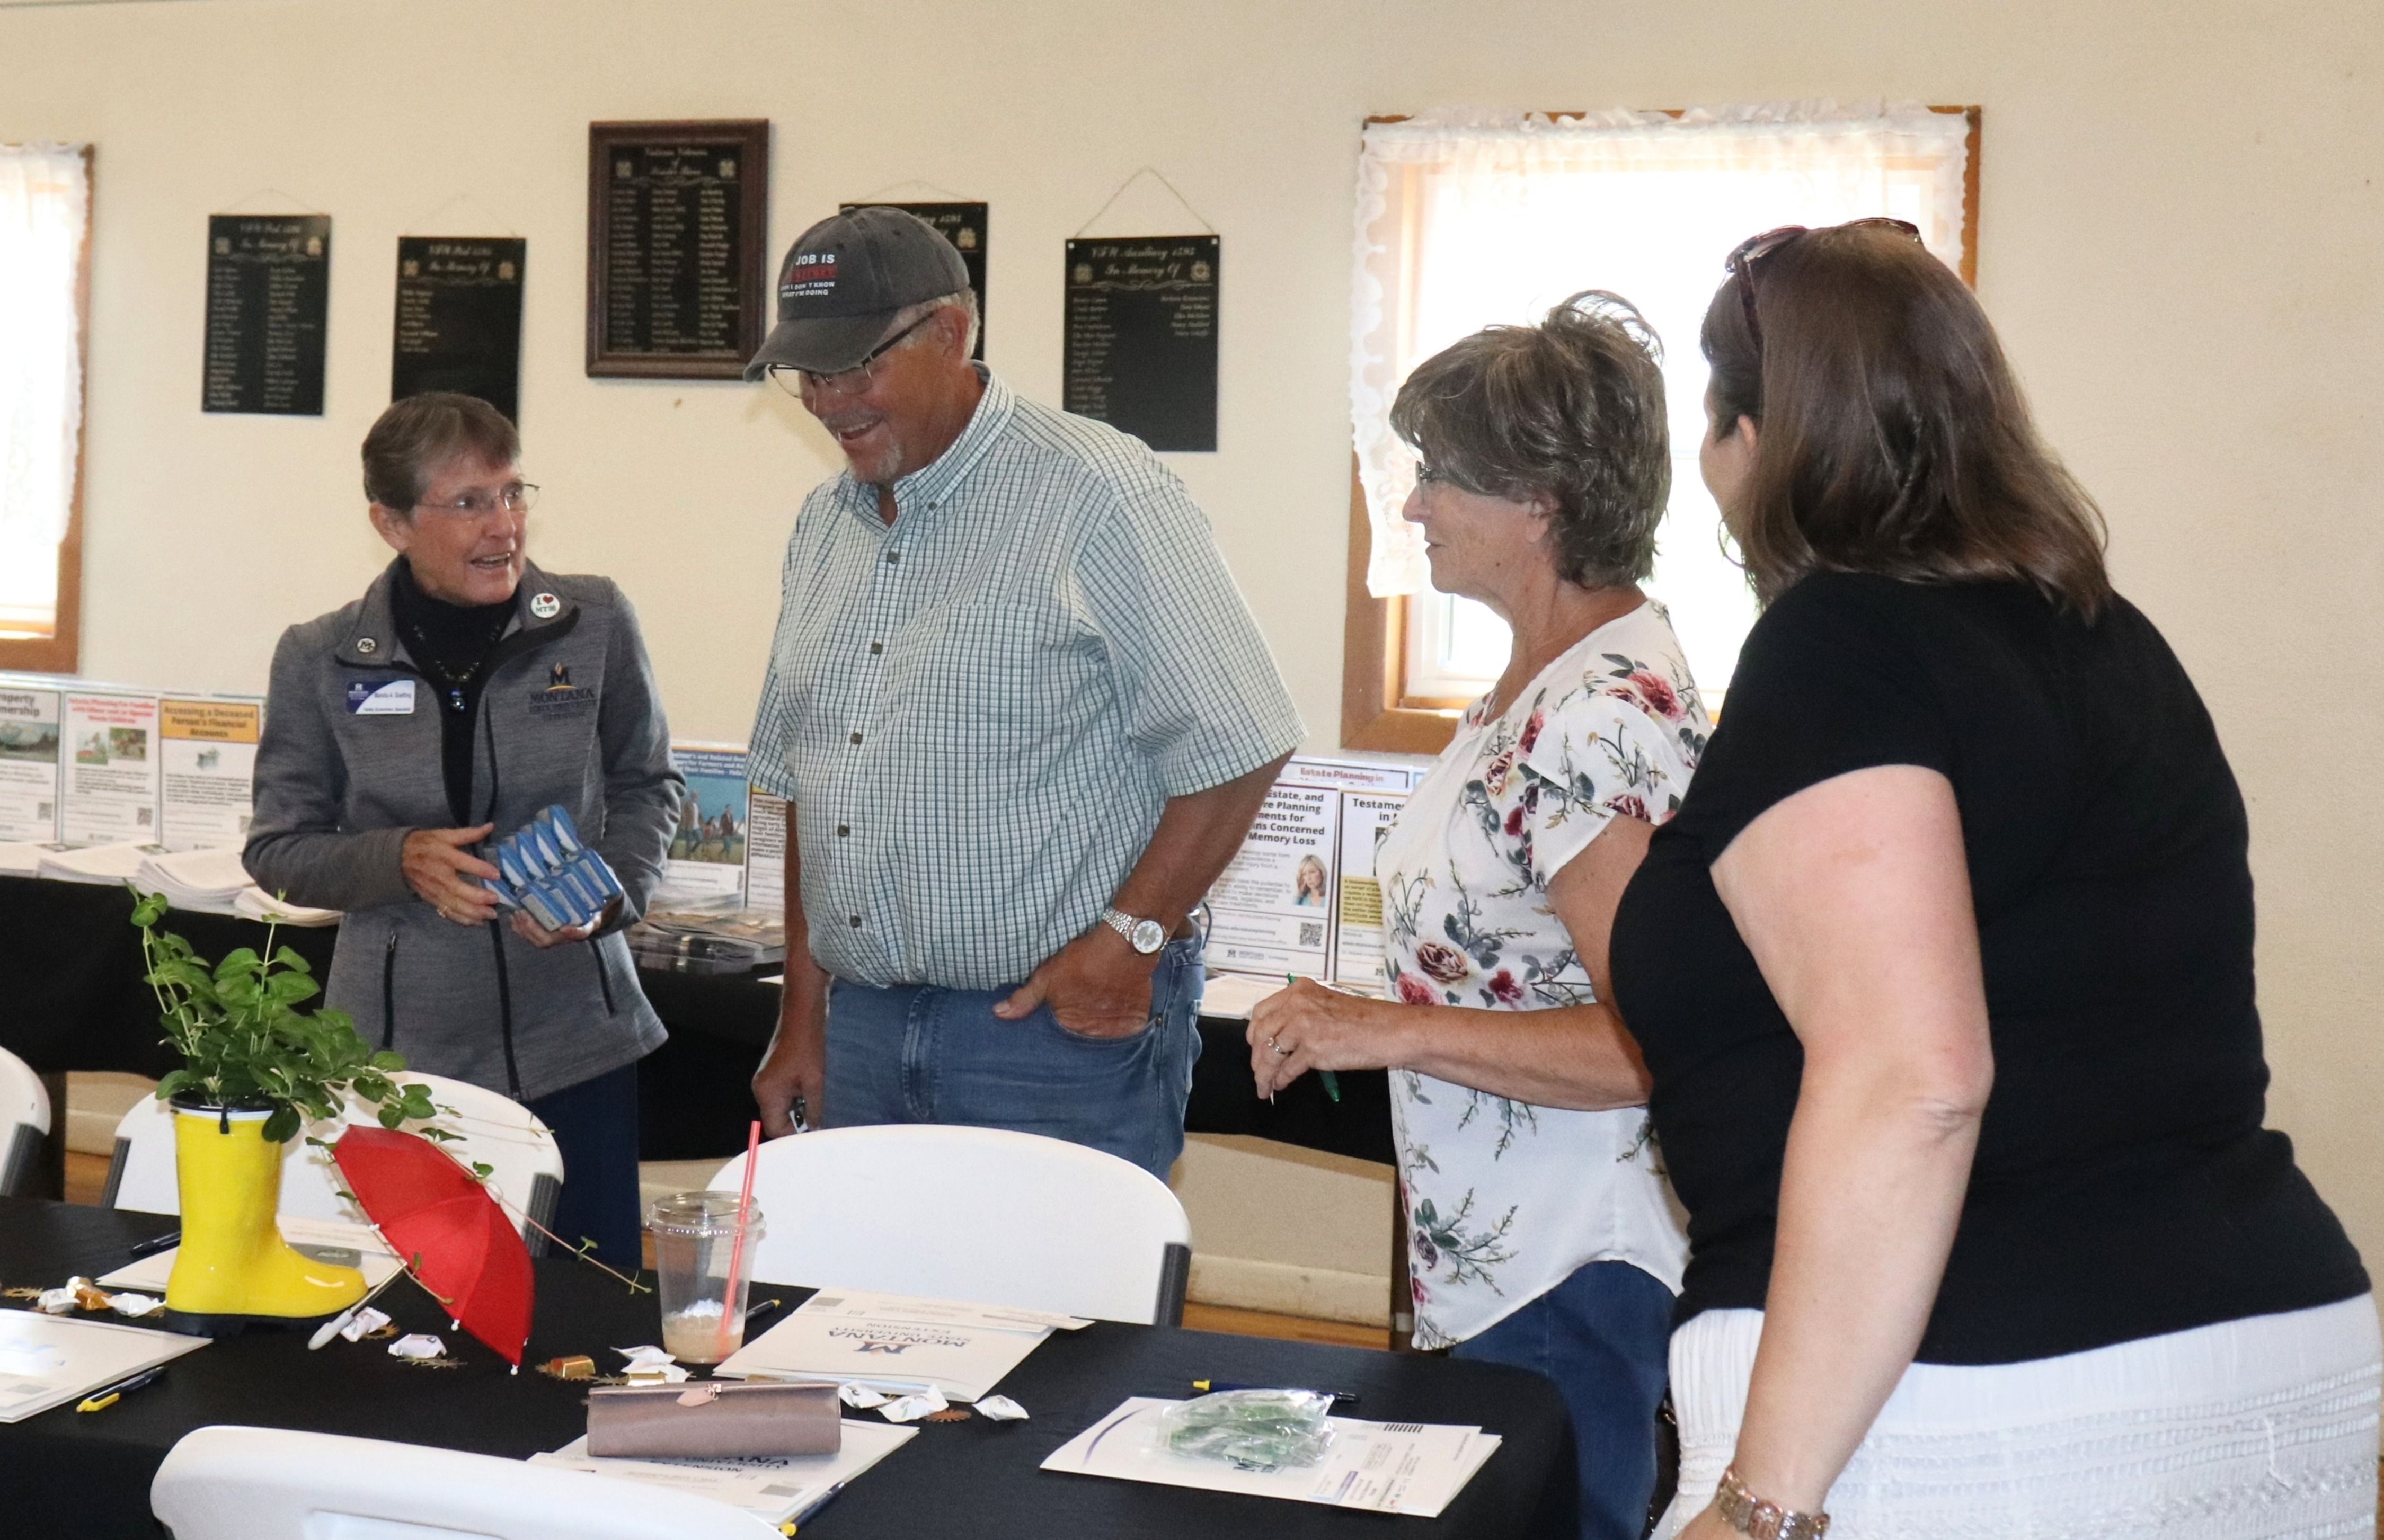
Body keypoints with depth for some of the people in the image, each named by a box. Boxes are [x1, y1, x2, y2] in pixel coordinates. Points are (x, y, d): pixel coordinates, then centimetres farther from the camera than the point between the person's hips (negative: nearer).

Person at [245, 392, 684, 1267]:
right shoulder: (320, 661, -2)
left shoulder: (594, 626, -1)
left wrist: (615, 891, -7)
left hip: (574, 1039, 1)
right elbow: (278, 849, 6)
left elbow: (646, 785, 12)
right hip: (400, 1050, 0)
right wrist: (401, 860, -13)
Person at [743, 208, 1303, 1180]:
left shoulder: (1098, 495, -9)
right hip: (864, 1024, 6)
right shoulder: (826, 524, 14)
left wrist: (1130, 939, -16)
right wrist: (804, 1017, 15)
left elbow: (1237, 748, -13)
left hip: (1060, 1026, -6)